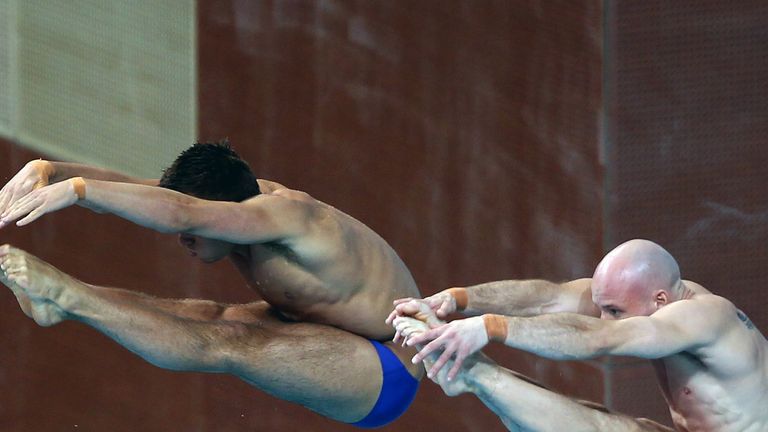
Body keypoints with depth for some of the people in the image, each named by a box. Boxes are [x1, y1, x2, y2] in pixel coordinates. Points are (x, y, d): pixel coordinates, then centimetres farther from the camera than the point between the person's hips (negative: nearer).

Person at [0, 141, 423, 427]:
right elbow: (128, 188, -9)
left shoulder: (288, 214, -30)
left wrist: (77, 189, -47)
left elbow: (180, 214, -44)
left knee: (222, 344, -25)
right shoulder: (238, 192, -4)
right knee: (204, 317, -6)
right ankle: (54, 302, -13)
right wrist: (45, 171, -24)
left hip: (387, 375, -10)